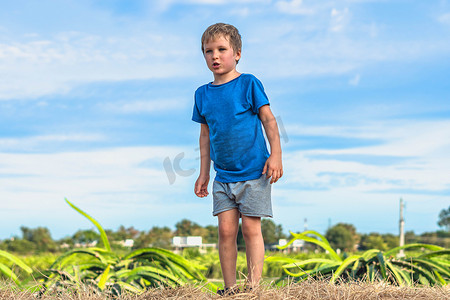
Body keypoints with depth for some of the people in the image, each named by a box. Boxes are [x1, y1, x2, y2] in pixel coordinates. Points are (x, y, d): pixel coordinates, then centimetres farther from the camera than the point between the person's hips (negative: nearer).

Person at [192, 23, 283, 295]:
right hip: (223, 176, 4)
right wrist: (204, 173, 15)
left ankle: (254, 286, 4)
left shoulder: (248, 84, -4)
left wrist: (275, 155, -10)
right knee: (226, 230, 1)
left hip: (253, 172, -4)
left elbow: (268, 120, -3)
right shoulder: (203, 94, 9)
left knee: (251, 229, -3)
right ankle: (230, 289, 9)